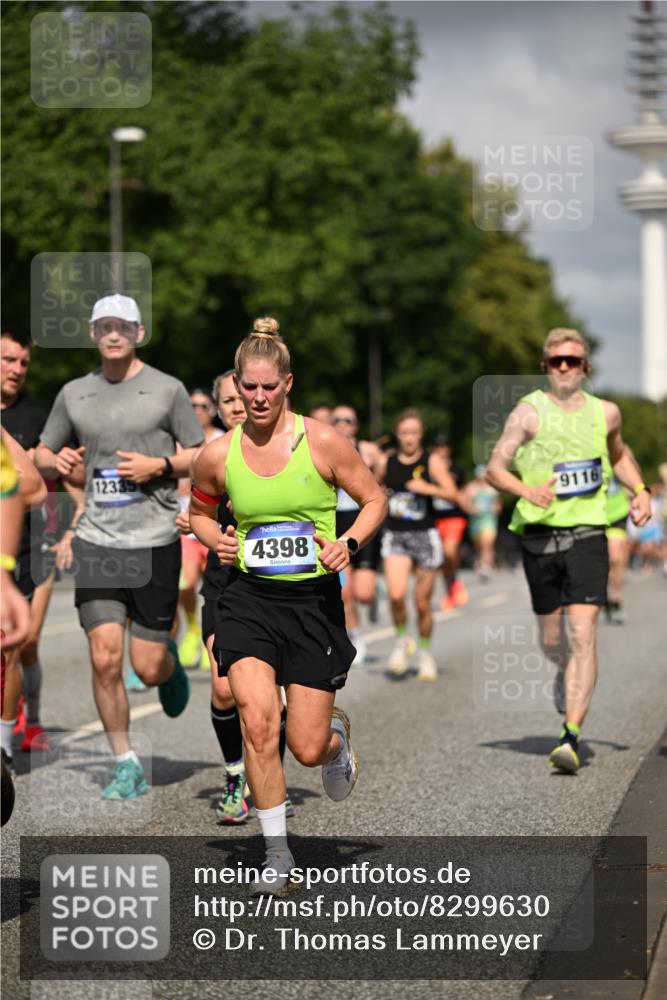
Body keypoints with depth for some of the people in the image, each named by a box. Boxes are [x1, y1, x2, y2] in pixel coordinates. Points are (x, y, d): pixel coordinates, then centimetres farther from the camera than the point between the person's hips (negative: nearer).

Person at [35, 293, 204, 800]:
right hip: (97, 542, 2)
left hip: (155, 543, -2)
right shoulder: (74, 393, 9)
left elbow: (202, 456, 4)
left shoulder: (168, 389, 0)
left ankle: (170, 660, 37)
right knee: (104, 659, -7)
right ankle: (127, 766, 7)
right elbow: (42, 455, 18)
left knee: (148, 669, -1)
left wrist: (159, 464, -14)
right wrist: (56, 461, -5)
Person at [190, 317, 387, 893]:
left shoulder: (322, 442, -7)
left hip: (314, 601, -1)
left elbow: (374, 499, 3)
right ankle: (277, 851, 1)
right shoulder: (218, 455, 0)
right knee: (257, 722, -17)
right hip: (248, 600, 1)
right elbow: (199, 510, 18)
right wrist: (216, 540, -4)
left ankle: (336, 737, 40)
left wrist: (349, 544, -15)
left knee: (307, 749, -1)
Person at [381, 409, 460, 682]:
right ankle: (402, 640, 4)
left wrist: (428, 488, -24)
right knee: (396, 595, -21)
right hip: (396, 536, 1)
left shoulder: (432, 461, -1)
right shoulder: (387, 462, 5)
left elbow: (453, 494, -10)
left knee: (423, 603, 5)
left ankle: (426, 652, 26)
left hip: (425, 536, -1)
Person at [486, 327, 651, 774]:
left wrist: (640, 491, 11)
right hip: (540, 535, 0)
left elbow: (619, 455, 28)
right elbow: (495, 468, -5)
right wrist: (527, 490, -24)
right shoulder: (530, 412, -1)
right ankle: (567, 672, 48)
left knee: (583, 635, -13)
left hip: (587, 534, 0)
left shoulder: (605, 413, 8)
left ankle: (571, 736, -16)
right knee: (552, 639, 11)